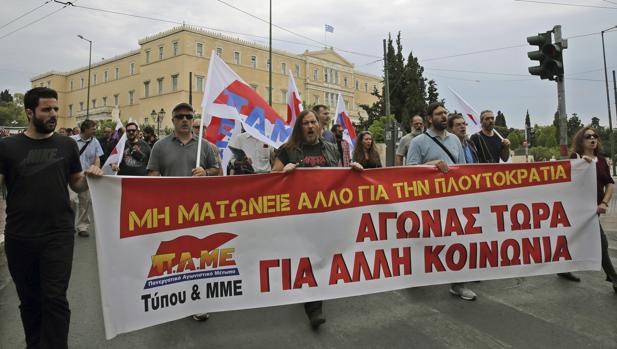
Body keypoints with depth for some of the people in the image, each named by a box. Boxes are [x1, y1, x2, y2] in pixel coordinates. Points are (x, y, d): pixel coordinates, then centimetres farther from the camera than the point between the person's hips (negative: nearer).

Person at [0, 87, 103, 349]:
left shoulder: (67, 145, 4)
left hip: (59, 234, -1)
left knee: (55, 299, -2)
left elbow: (76, 185, 10)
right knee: (29, 299, 16)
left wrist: (89, 177, -10)